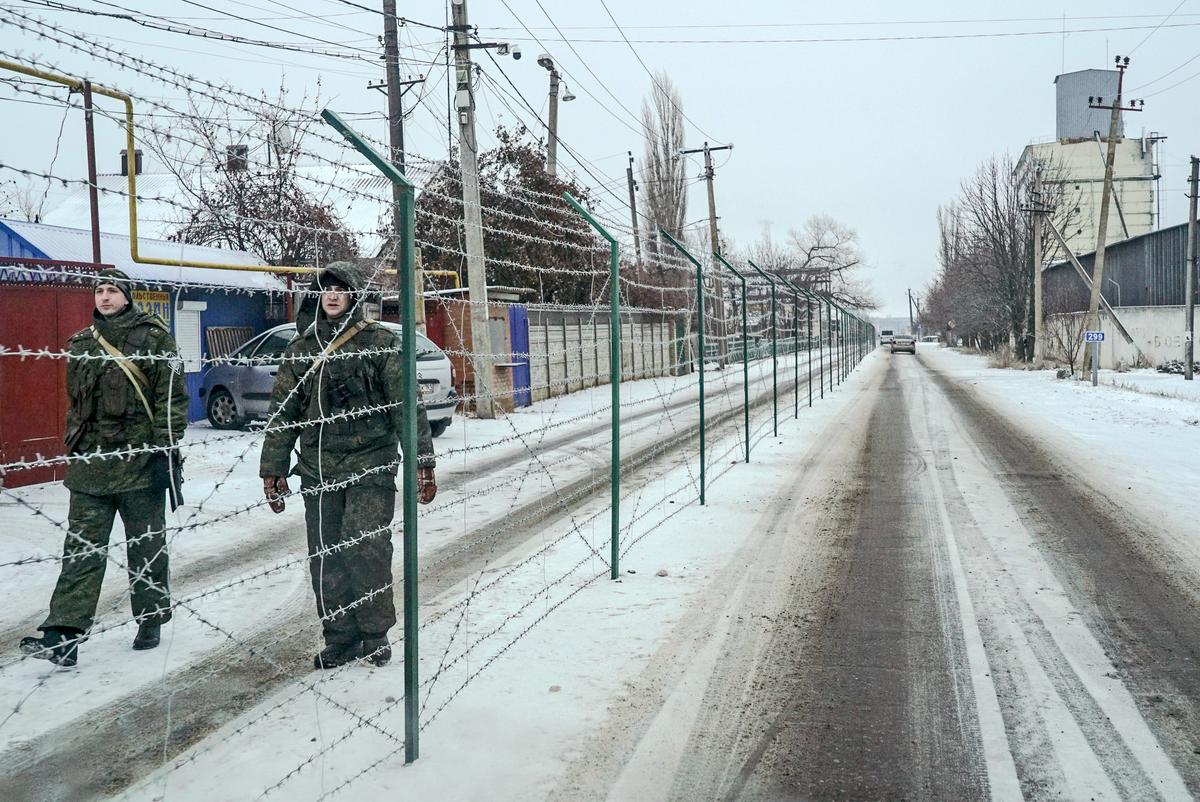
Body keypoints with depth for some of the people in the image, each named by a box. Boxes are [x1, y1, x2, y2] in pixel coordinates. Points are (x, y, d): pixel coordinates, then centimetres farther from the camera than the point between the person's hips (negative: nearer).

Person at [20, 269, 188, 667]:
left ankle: (151, 621, 23)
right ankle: (64, 635, -2)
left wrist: (165, 451, -12)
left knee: (146, 546, 8)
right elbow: (75, 401, 21)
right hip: (90, 462, 4)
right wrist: (74, 447, 18)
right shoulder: (80, 344, 13)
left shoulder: (154, 337, -3)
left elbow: (172, 397, -7)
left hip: (140, 461, -4)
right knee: (81, 549, 0)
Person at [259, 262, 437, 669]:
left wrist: (423, 463, -8)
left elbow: (407, 405, -4)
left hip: (370, 466, -4)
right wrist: (273, 467, 12)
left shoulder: (380, 342, -1)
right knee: (325, 559, 6)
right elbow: (282, 411, 15)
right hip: (318, 471, 4)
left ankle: (375, 634, 12)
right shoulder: (301, 347, 11)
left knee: (368, 552, -7)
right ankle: (340, 638, 19)